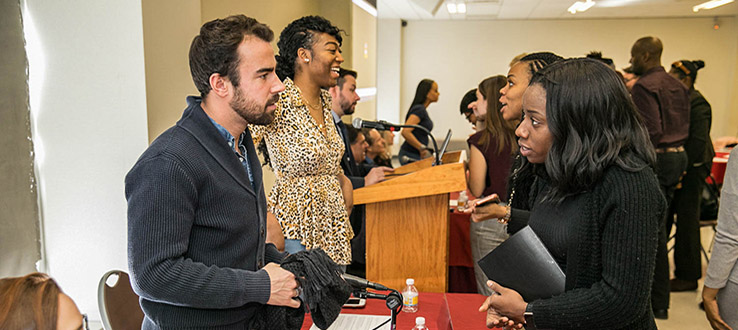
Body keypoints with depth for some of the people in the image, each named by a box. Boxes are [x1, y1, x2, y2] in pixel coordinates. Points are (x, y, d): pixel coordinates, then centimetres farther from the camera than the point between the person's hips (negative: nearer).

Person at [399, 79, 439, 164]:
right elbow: (405, 132, -28)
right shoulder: (419, 109, -16)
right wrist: (422, 148, -22)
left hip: (418, 154, 9)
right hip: (411, 155, -9)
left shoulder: (422, 109, 14)